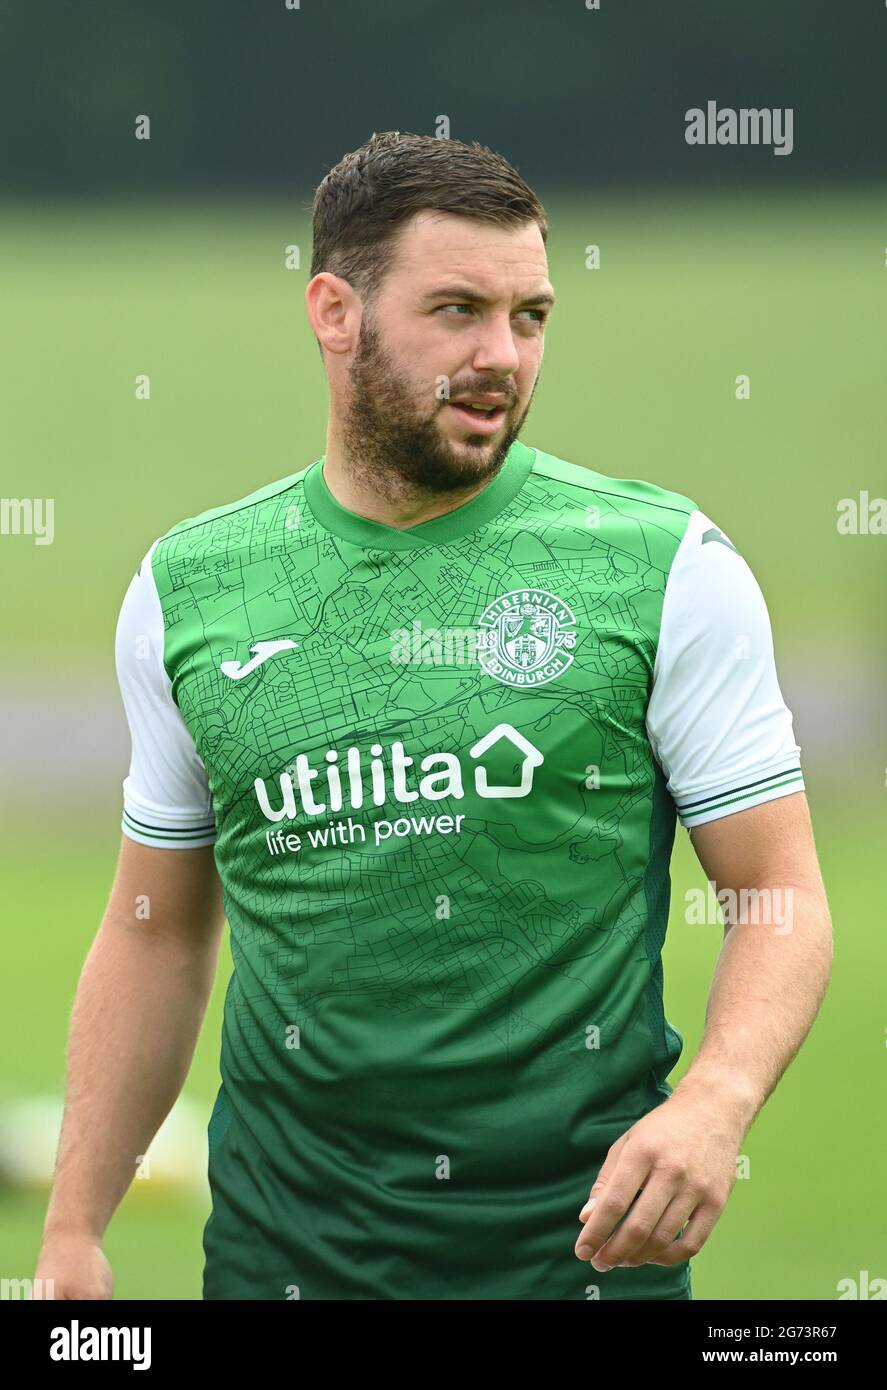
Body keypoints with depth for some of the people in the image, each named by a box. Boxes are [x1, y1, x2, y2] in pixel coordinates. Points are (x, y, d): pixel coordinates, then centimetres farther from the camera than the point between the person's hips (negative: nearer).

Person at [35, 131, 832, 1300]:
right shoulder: (187, 590, 5)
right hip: (285, 1238, 2)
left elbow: (780, 896, -4)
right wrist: (74, 1232, 7)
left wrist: (716, 1102, -23)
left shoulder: (668, 567, -4)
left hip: (586, 1234, -2)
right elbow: (157, 936, 12)